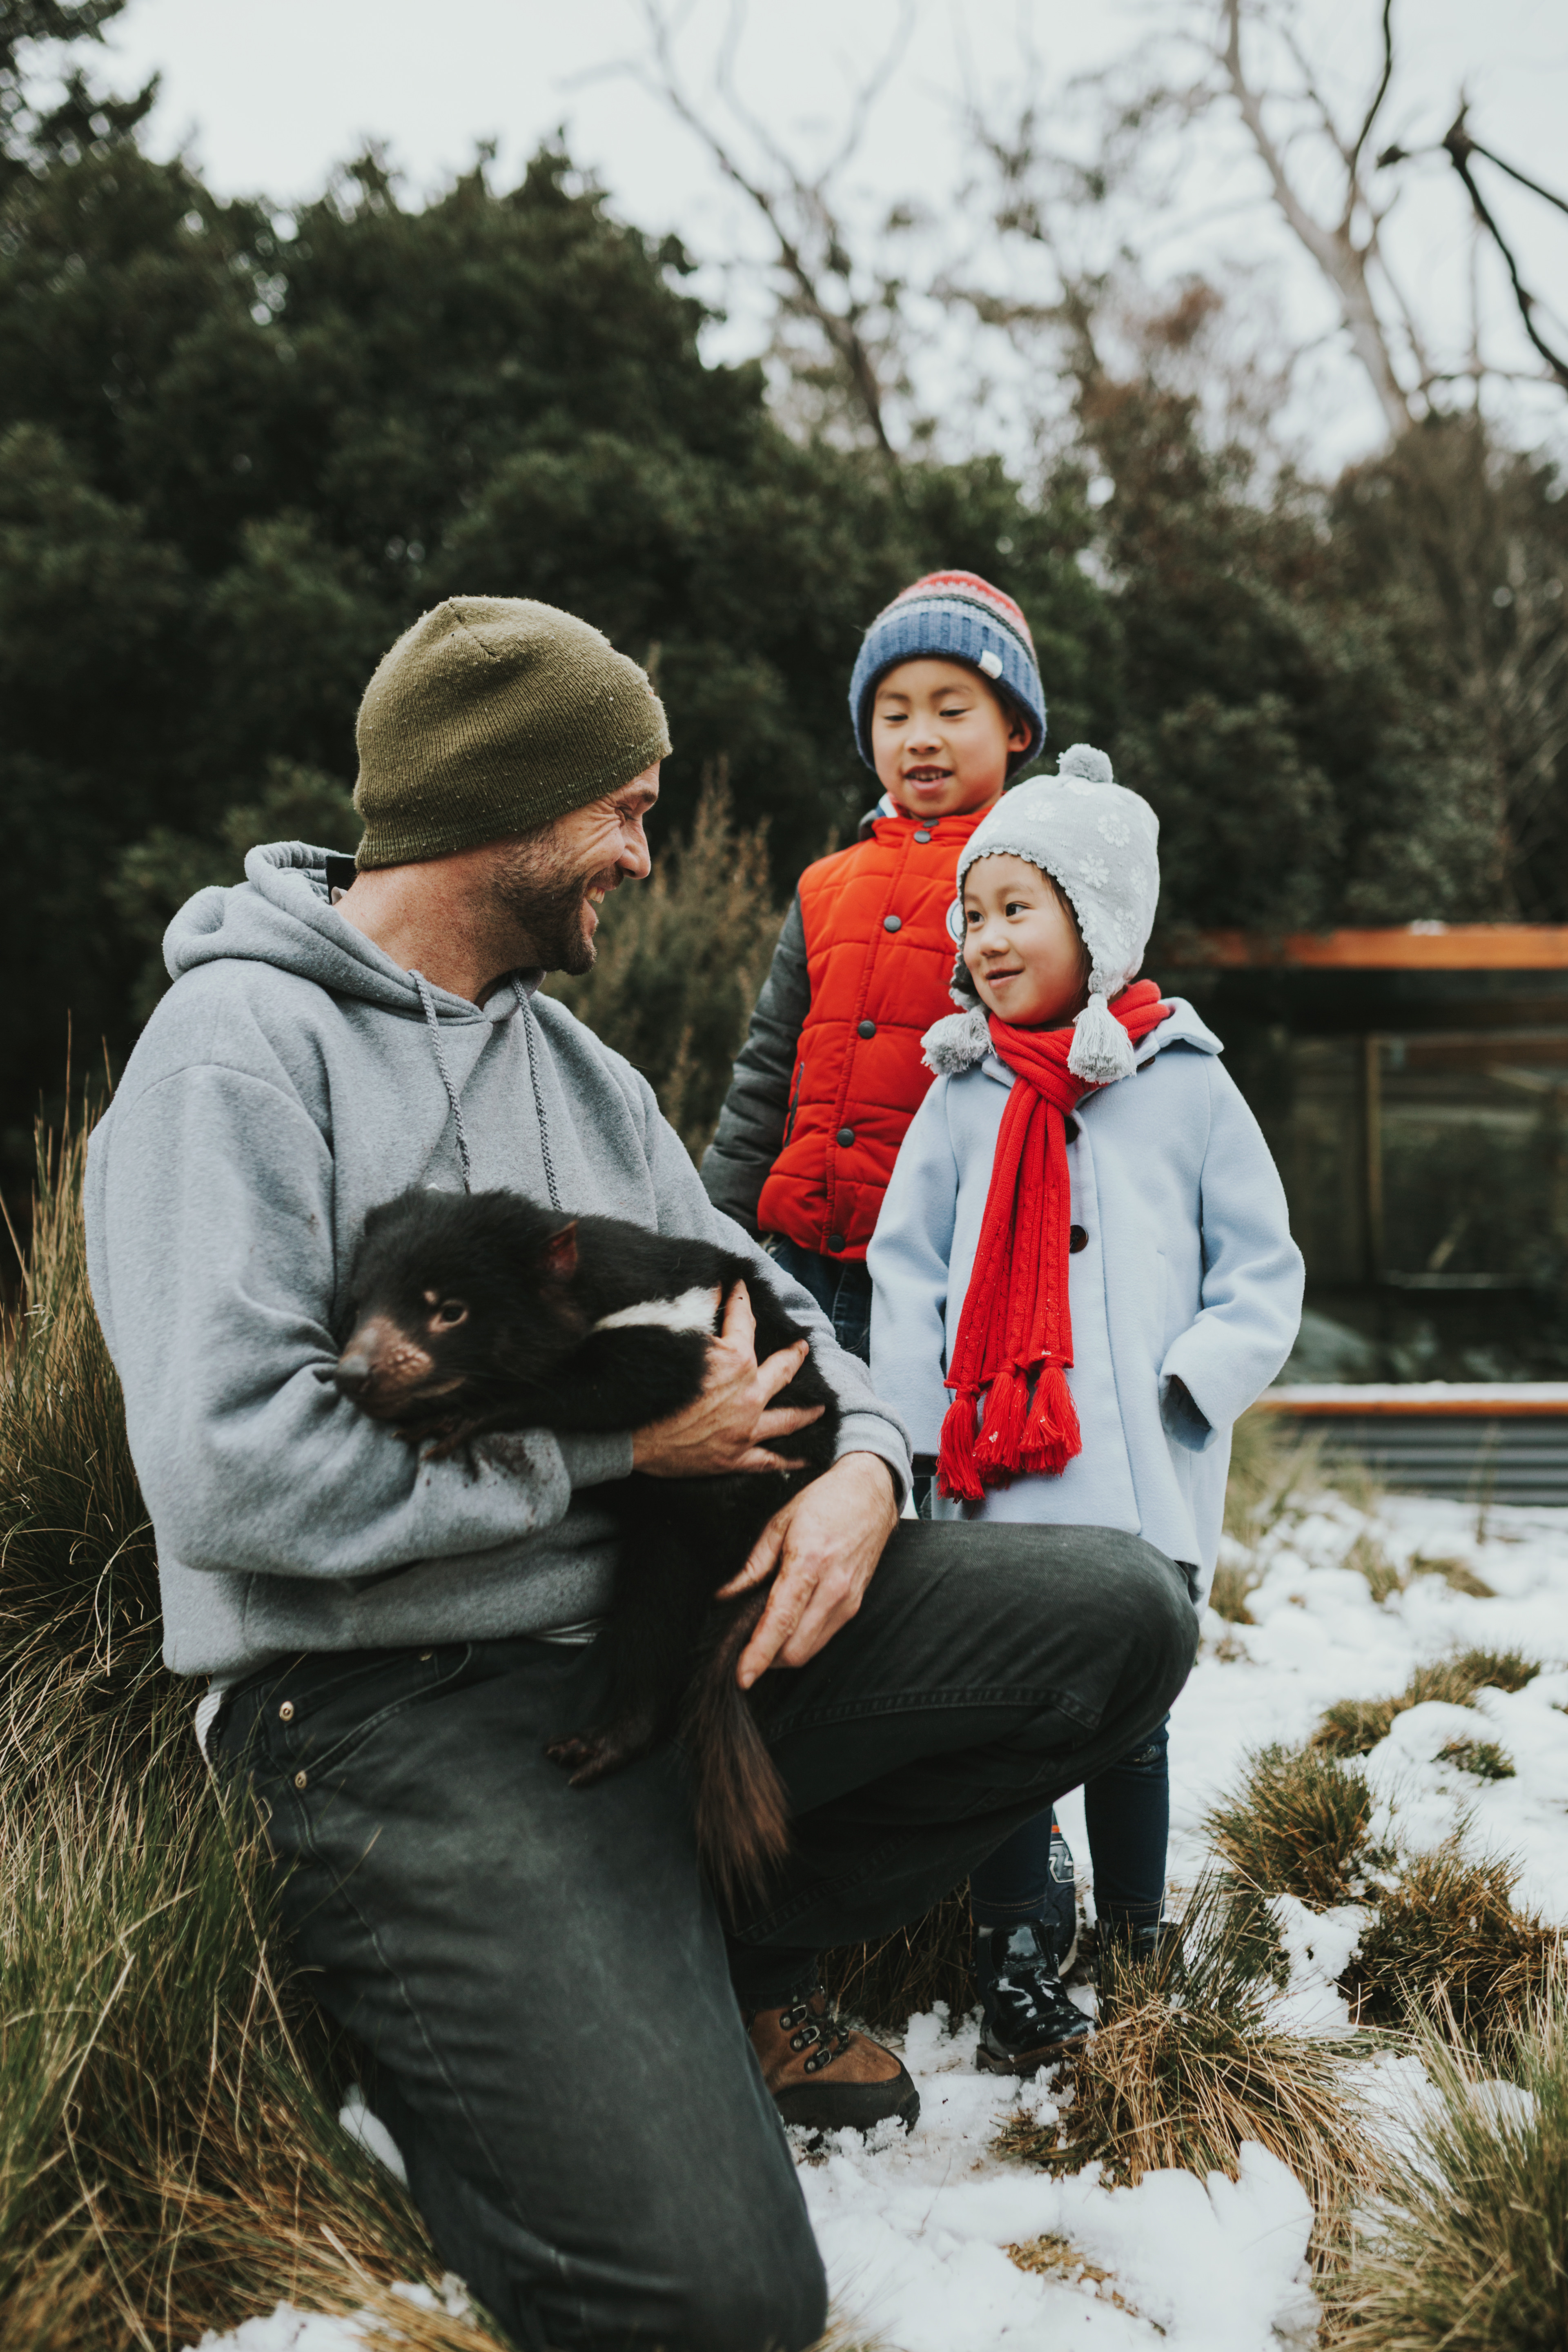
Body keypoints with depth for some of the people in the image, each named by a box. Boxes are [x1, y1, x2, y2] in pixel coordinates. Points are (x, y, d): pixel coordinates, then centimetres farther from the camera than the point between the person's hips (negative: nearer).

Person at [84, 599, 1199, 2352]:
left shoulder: (575, 1064, 16)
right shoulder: (241, 1050, -11)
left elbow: (760, 1300, 19)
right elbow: (233, 1469, -22)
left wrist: (861, 1462, -5)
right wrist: (622, 1435, -14)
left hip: (663, 1624, 8)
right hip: (394, 1702, -8)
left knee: (1121, 1612, -4)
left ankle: (734, 1953, 11)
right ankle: (418, 2005, 6)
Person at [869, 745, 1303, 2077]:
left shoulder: (1189, 1088, 4)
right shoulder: (965, 1096, 9)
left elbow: (1264, 1269, 6)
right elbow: (906, 1269, 10)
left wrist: (1195, 1382, -7)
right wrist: (922, 1424, 0)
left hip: (1148, 1487, -1)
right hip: (999, 1483, 1)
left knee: (1128, 1724, 7)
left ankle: (1137, 1952, 24)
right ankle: (1013, 1963, 14)